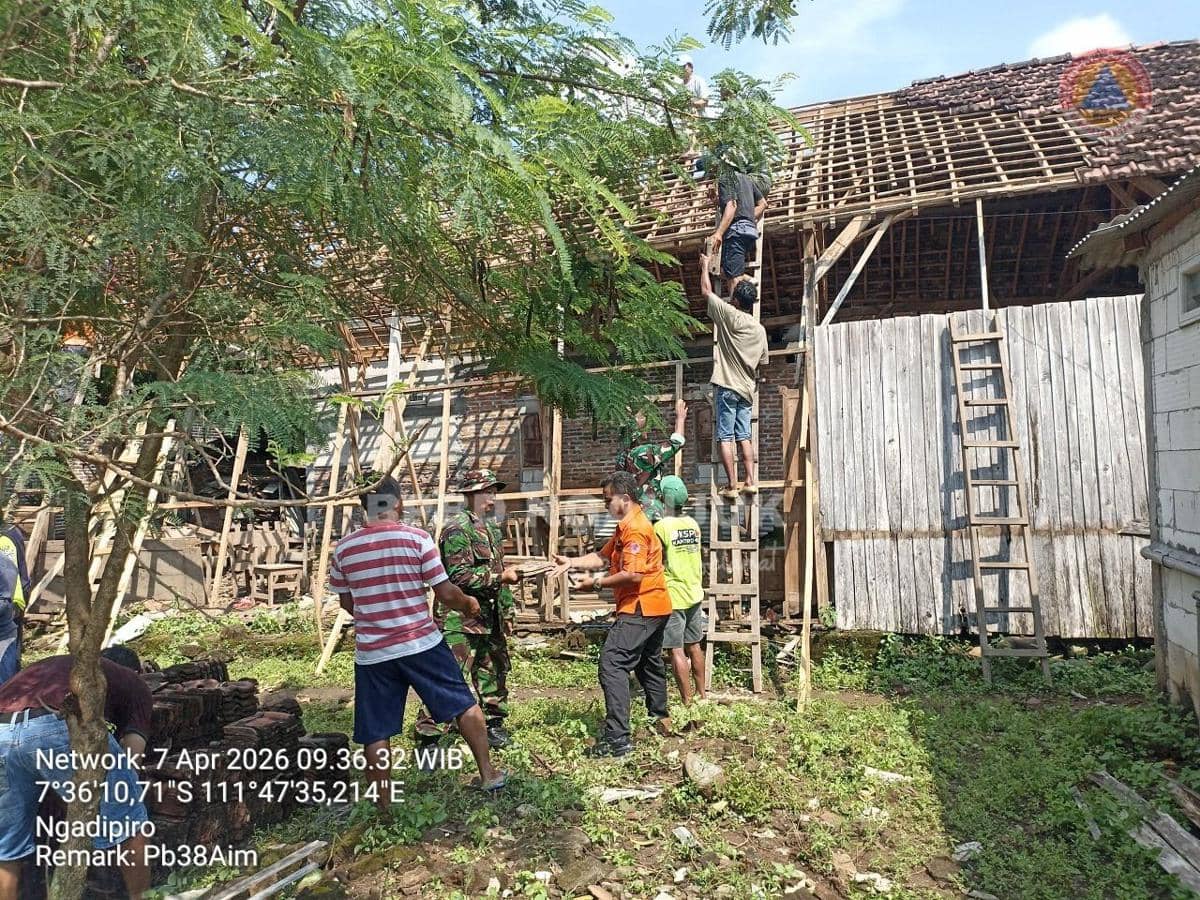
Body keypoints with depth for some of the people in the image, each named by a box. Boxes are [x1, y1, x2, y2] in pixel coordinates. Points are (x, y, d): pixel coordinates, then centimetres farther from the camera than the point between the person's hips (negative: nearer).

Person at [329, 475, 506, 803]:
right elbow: (446, 593, -9)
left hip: (371, 653, 2)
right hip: (422, 644, -2)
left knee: (376, 733, 12)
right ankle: (487, 774, 24)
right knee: (465, 705, 16)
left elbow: (346, 603, 12)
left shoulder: (343, 548, 0)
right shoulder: (417, 538, -9)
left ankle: (384, 809, 20)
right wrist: (469, 604, 12)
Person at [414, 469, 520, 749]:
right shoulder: (458, 529, -15)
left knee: (493, 671, 17)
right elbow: (460, 576, -23)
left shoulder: (492, 528, 14)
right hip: (461, 620, -9)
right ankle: (429, 733, 0)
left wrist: (507, 610, 19)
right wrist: (501, 576, -18)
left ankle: (493, 723, 32)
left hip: (489, 618, 9)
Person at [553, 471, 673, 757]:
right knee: (649, 663, 24)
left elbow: (634, 575, -25)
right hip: (653, 608, 11)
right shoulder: (626, 526, 15)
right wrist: (572, 562, -2)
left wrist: (596, 583, -17)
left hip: (640, 609, -11)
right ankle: (661, 719, 41)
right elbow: (603, 556, 11)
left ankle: (617, 738, -14)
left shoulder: (635, 529, -18)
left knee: (612, 664, -13)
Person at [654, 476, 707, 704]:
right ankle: (701, 694, 27)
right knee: (694, 646, 17)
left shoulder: (661, 526, -15)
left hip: (672, 597, -7)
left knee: (677, 651, 0)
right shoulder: (693, 524, 5)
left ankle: (687, 701, 3)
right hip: (694, 594, 7)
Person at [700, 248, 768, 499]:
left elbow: (706, 291, 3)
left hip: (726, 386, -6)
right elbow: (762, 363, 16)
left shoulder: (729, 315, -8)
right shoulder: (760, 329, 9)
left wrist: (705, 265, 17)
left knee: (725, 437, -4)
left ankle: (732, 485, -6)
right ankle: (750, 481, 7)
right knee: (744, 436, 10)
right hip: (746, 389, 6)